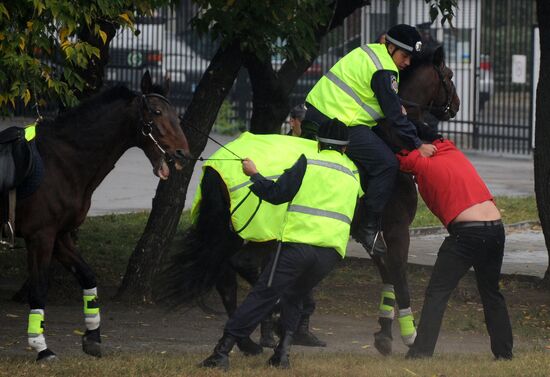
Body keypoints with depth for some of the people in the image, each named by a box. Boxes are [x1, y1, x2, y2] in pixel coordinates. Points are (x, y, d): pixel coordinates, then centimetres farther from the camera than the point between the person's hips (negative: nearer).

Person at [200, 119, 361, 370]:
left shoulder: (308, 162, 4)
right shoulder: (353, 173, 18)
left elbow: (277, 194, 1)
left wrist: (254, 175, 15)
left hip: (298, 243, -4)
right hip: (331, 250, 4)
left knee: (262, 296, -2)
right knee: (294, 297, 24)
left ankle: (222, 351, -7)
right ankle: (283, 351, 8)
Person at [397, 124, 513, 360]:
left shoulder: (421, 165, 2)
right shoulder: (453, 153, 21)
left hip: (467, 232, -7)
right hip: (496, 228, 7)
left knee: (437, 294, -4)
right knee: (491, 294, 22)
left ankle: (421, 353, -15)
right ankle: (504, 354, 25)